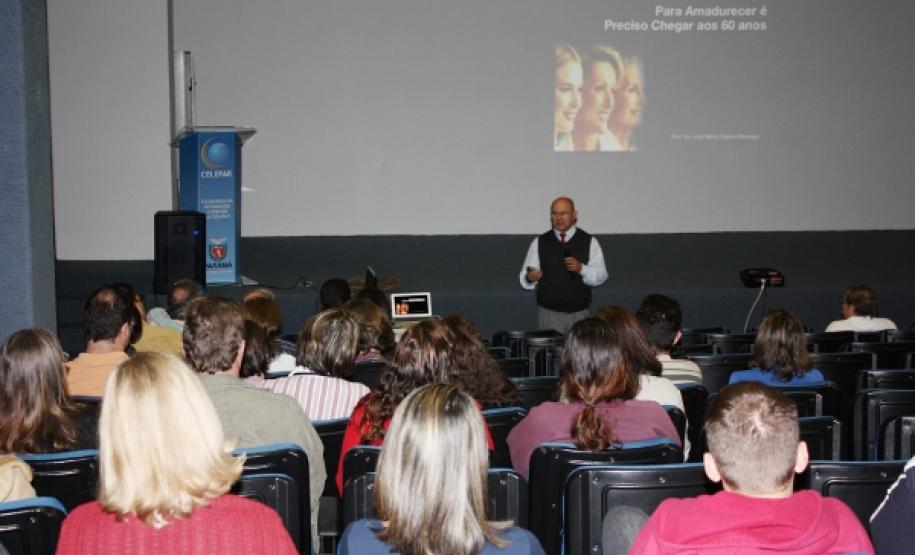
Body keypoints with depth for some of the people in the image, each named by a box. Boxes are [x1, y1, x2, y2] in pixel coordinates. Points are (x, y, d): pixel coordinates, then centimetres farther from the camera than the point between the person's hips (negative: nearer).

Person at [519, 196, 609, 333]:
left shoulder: (589, 242, 4)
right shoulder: (539, 243, 6)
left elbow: (601, 276, 0)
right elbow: (525, 276, 1)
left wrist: (581, 268, -17)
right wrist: (530, 278, -22)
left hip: (580, 312, 0)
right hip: (548, 312, 0)